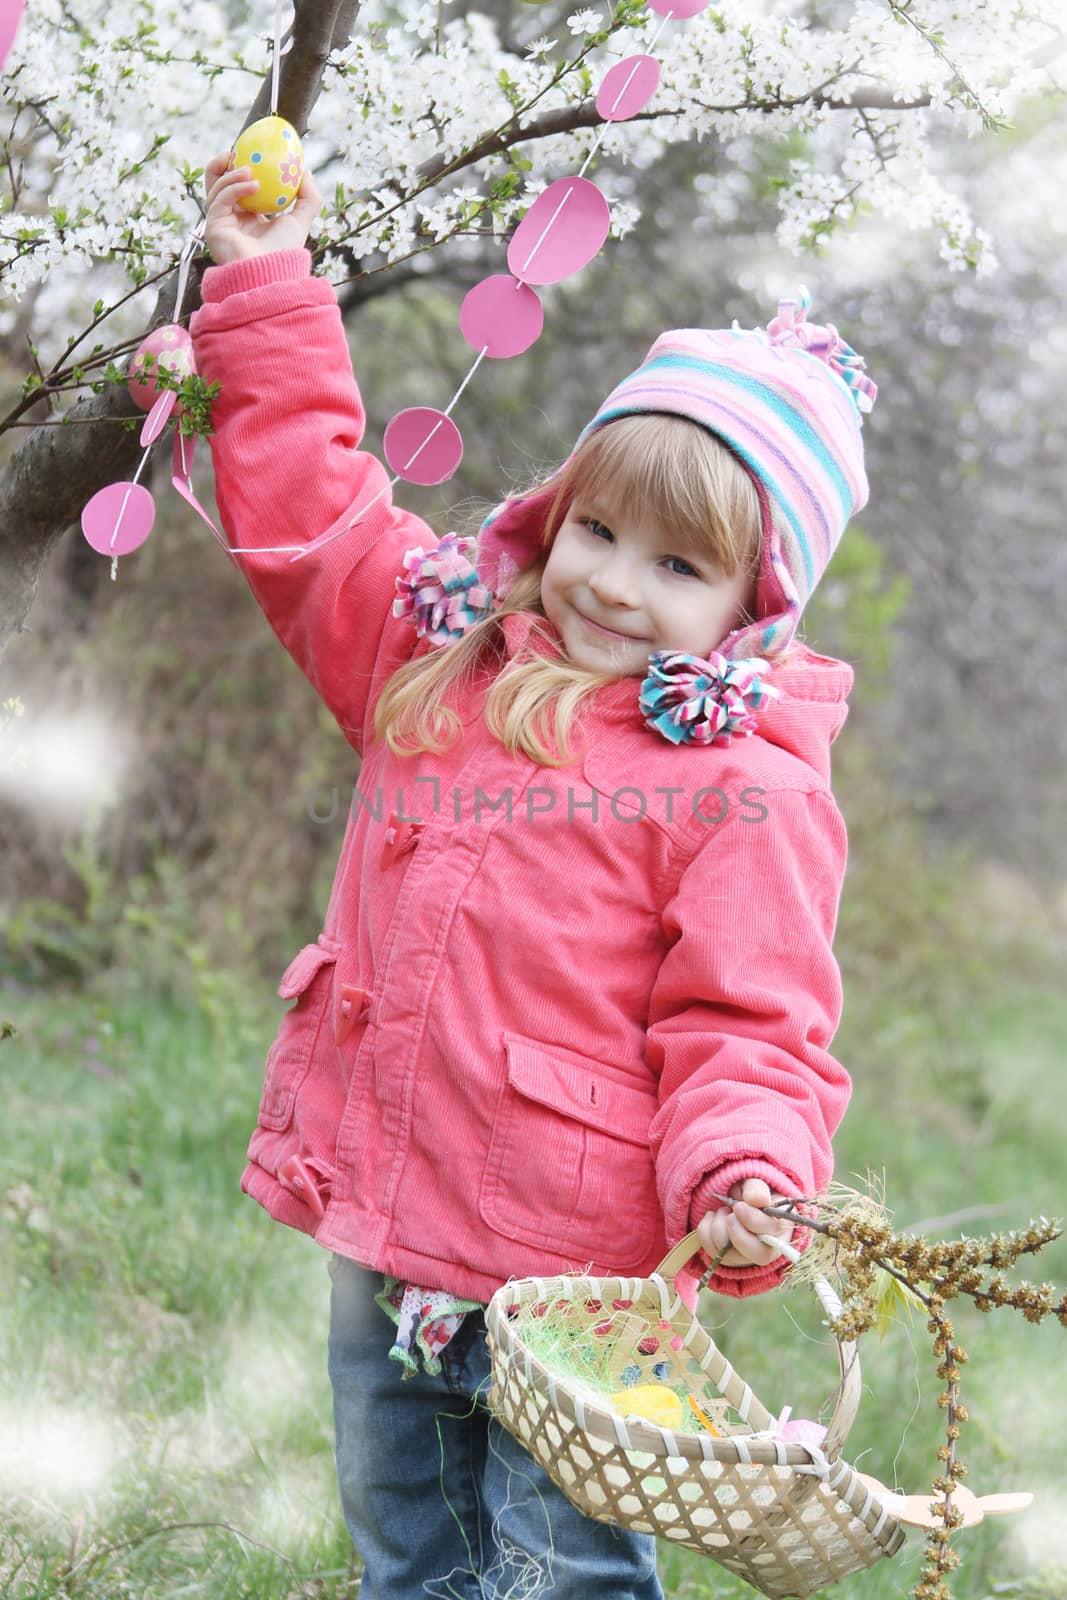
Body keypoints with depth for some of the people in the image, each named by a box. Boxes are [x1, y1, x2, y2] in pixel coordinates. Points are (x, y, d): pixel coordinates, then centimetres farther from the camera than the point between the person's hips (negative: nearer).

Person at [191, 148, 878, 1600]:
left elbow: (749, 1020, -12)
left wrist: (743, 1177, -31)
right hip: (379, 1228, 6)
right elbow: (308, 512, 14)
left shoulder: (746, 782, -12)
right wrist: (268, 289, 14)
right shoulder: (444, 651, 5)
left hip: (571, 1275, -6)